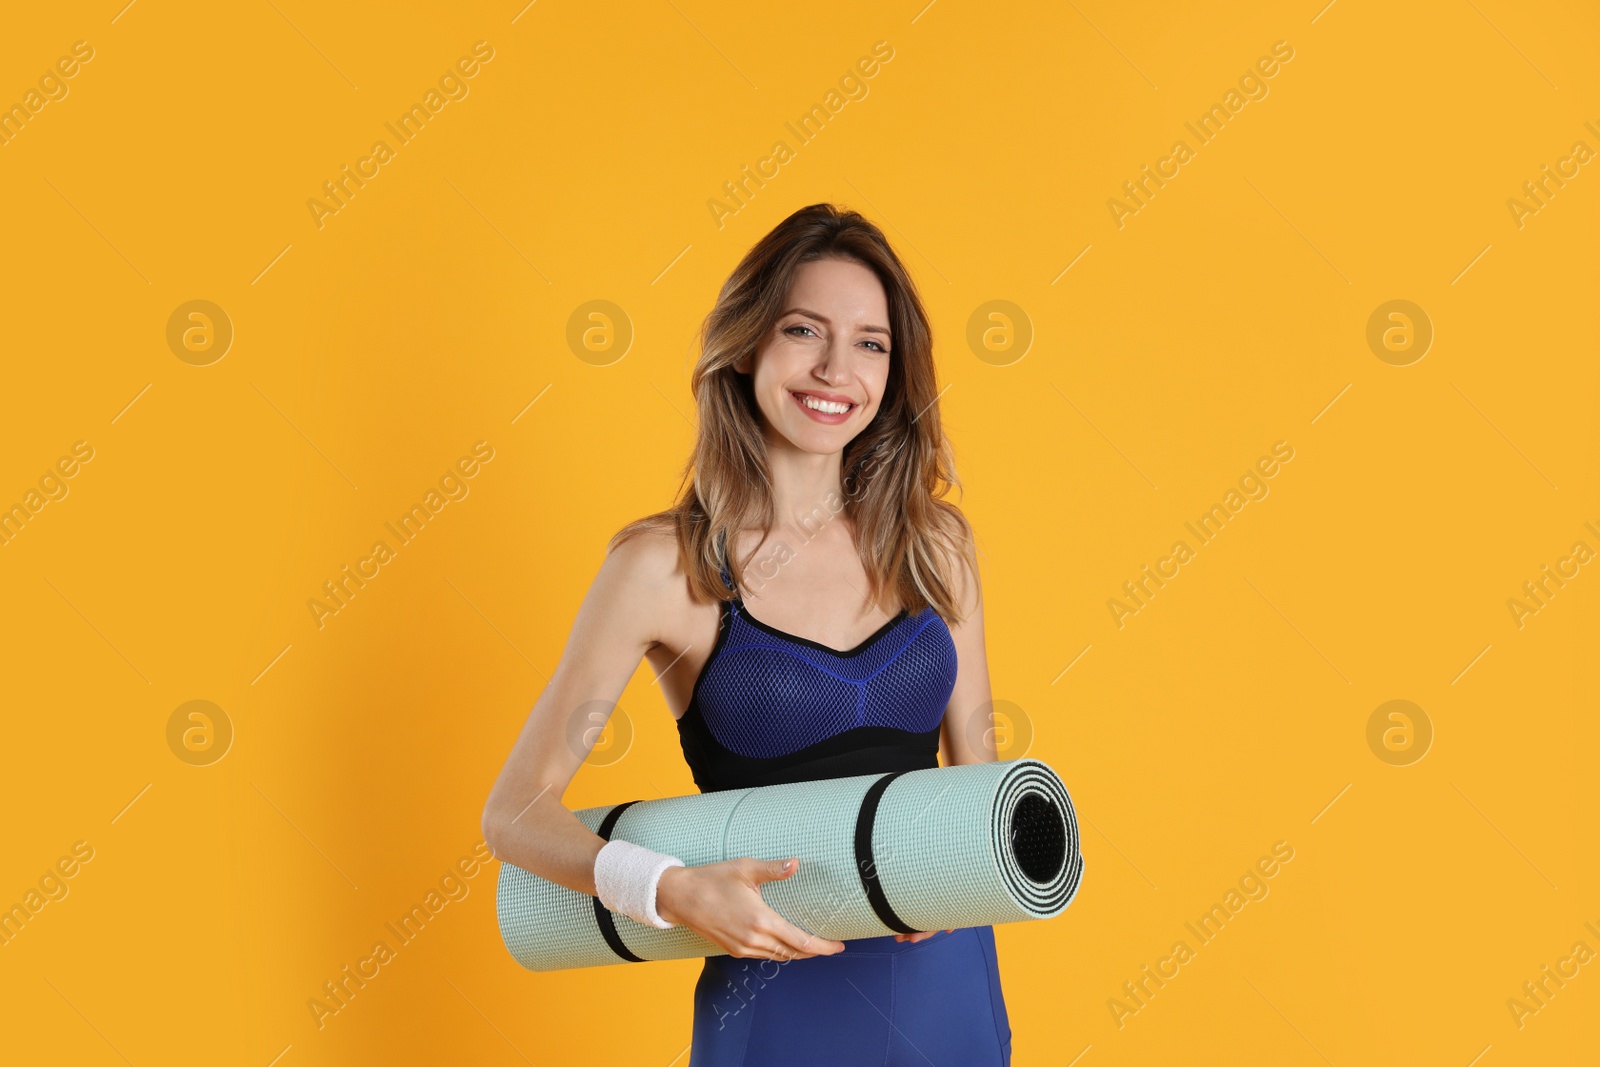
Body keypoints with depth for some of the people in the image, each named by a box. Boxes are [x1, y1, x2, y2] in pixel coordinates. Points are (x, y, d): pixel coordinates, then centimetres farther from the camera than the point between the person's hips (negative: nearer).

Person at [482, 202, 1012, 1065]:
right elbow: (516, 811, -8)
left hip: (948, 975, 4)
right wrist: (669, 890, -24)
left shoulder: (934, 540, 0)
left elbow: (977, 772, 9)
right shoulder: (667, 567, -11)